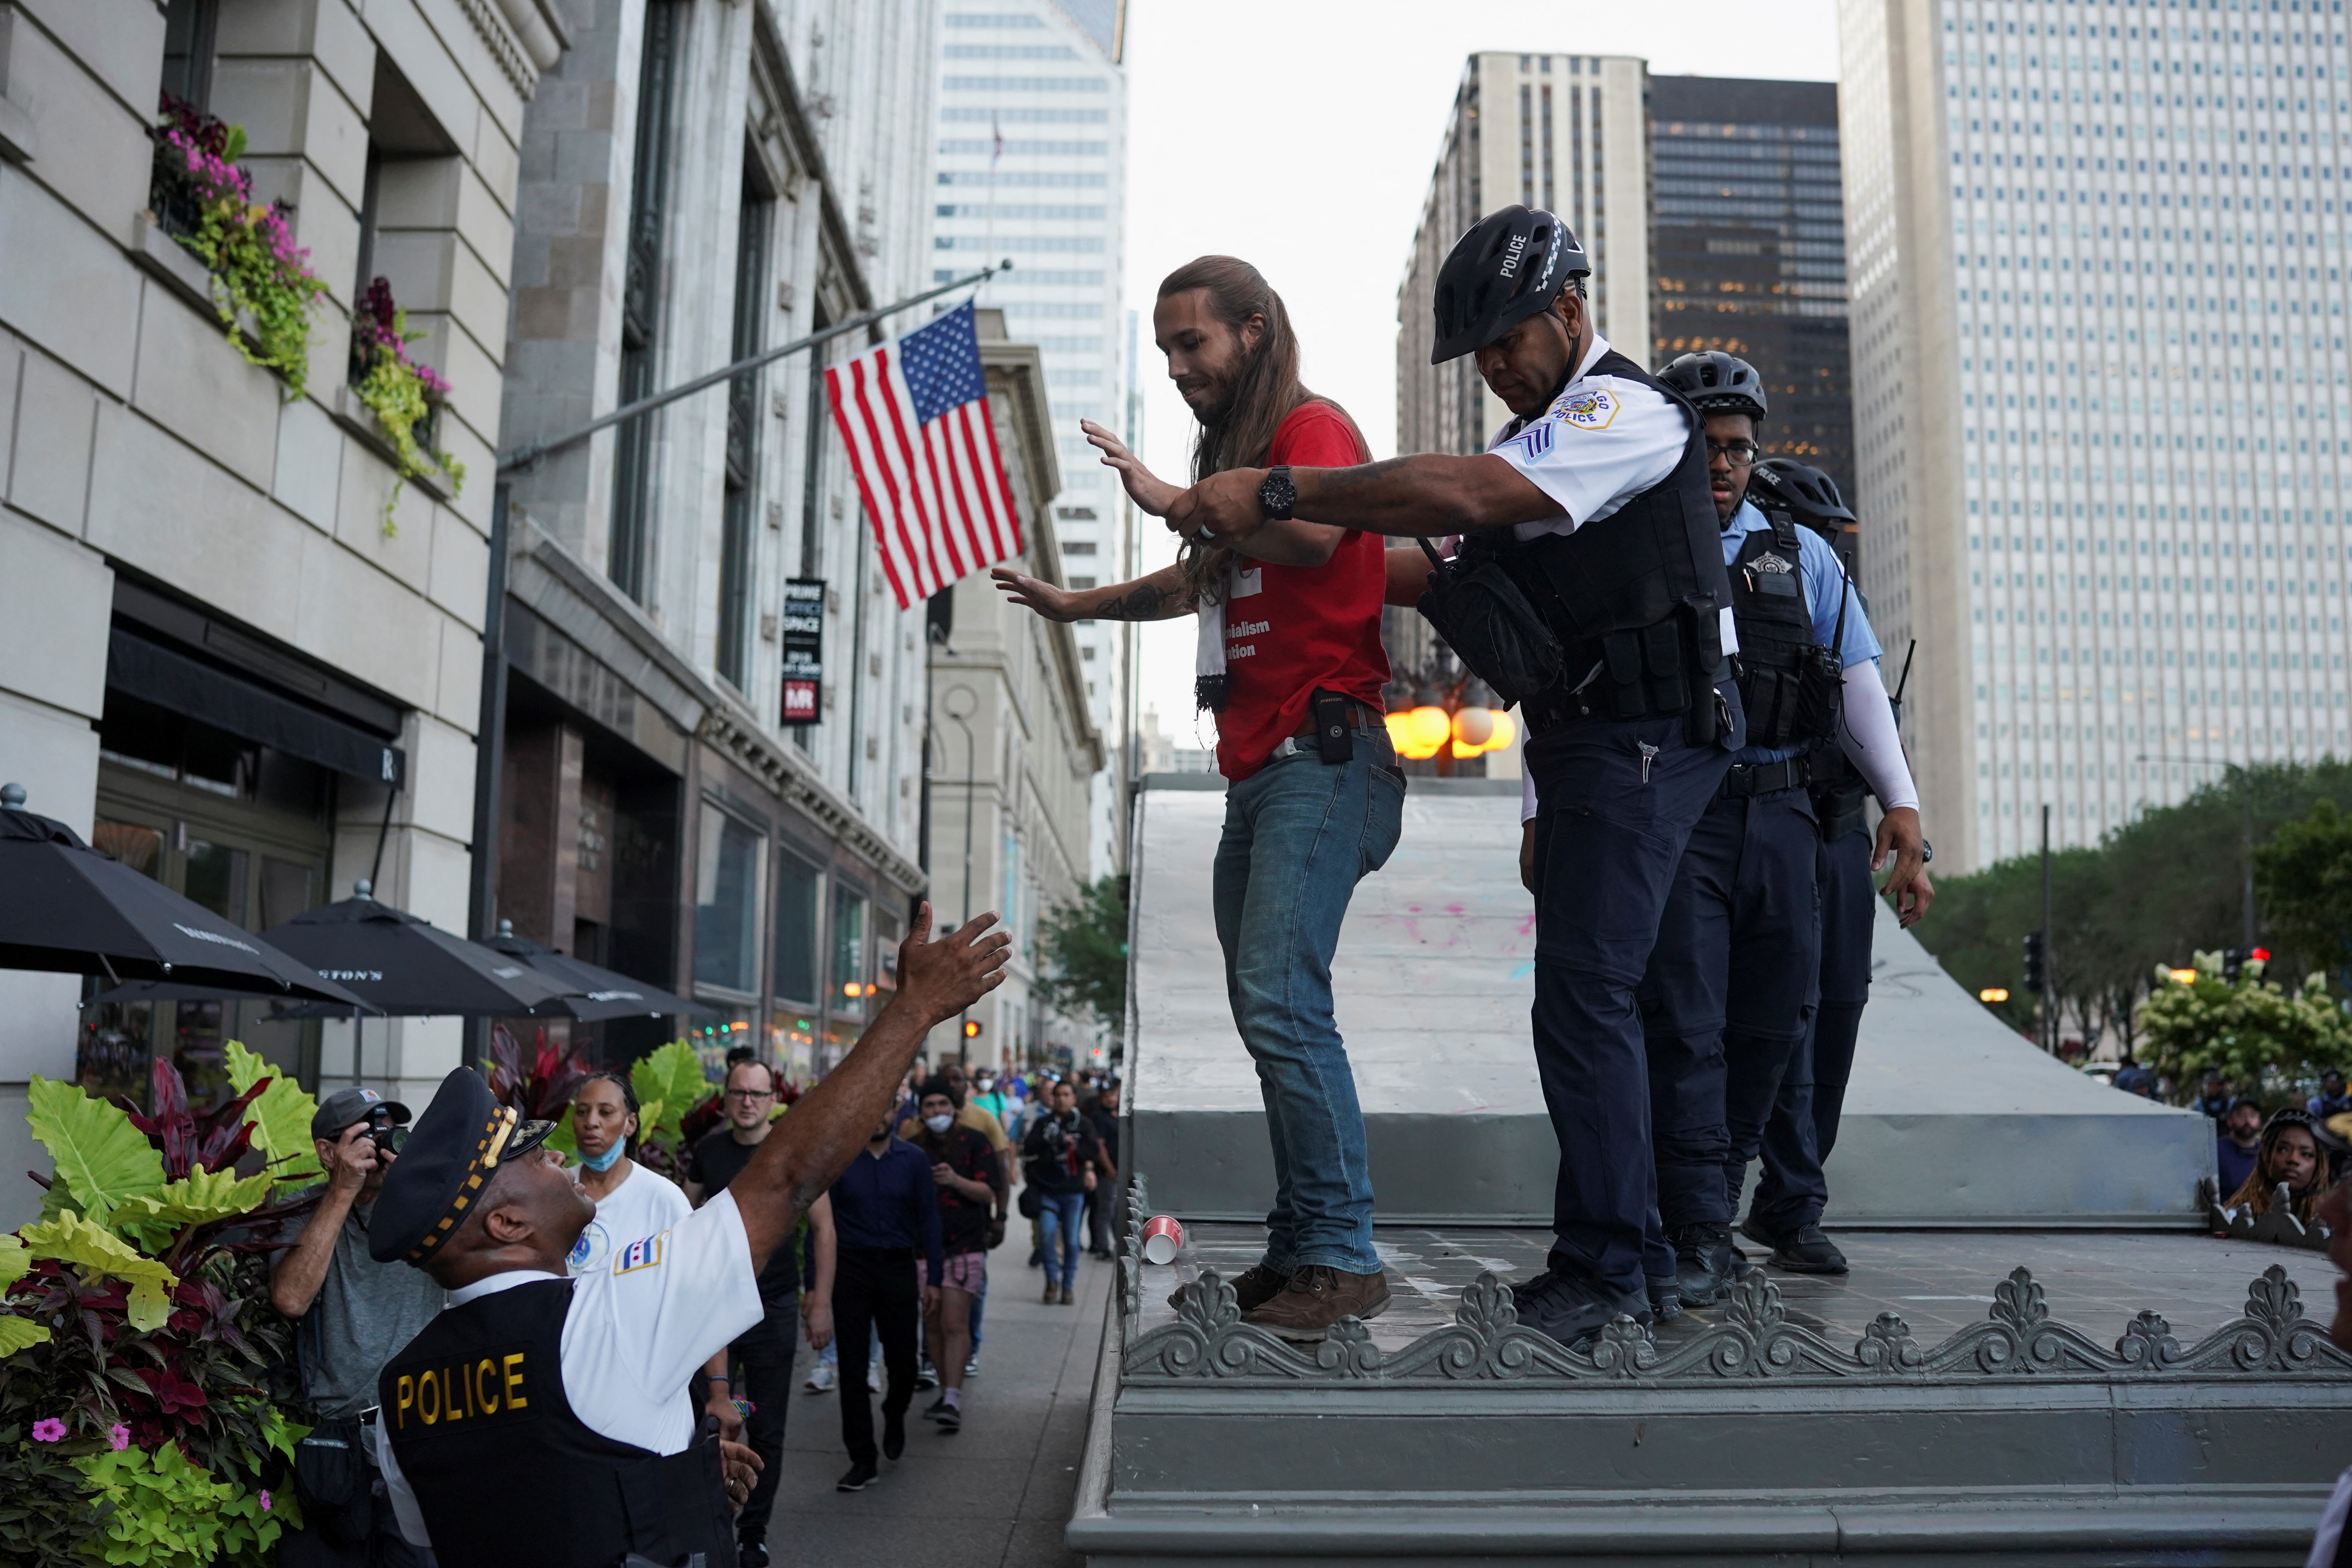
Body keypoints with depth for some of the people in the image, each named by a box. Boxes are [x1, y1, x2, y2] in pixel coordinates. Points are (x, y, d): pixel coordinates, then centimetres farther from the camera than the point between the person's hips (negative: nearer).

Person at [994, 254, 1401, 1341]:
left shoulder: (1314, 425, -2)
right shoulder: (1238, 453, 25)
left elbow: (1314, 531, -25)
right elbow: (1199, 584, 39)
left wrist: (1175, 502, -17)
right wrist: (1077, 605, 39)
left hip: (1318, 753, -10)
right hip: (1256, 767, 10)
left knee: (1280, 999, -19)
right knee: (1266, 1015, 7)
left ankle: (1344, 1257, -14)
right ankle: (1298, 1250, 12)